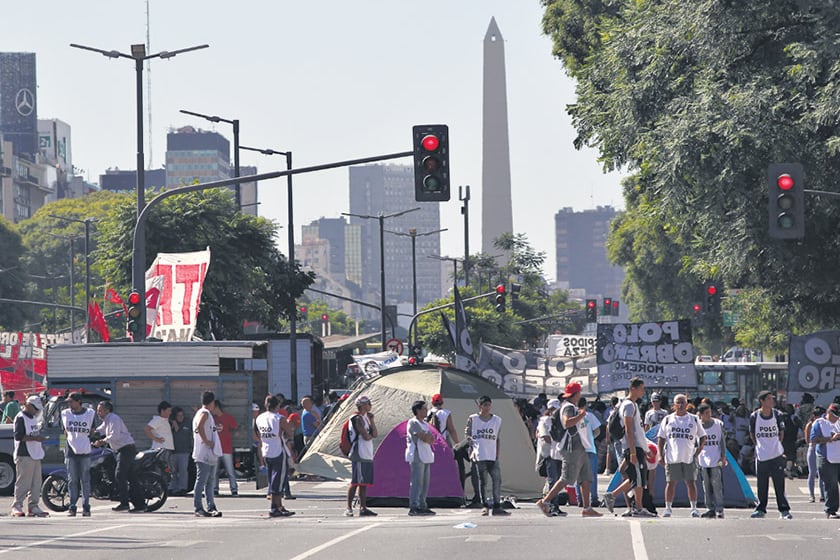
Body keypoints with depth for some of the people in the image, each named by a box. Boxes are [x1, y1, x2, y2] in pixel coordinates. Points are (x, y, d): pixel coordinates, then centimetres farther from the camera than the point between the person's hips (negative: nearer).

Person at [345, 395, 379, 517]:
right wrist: (371, 434, 4)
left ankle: (363, 508, 11)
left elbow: (375, 434, 13)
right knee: (355, 482, -11)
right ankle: (349, 508, -11)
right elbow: (366, 437, -18)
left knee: (364, 483, 9)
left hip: (367, 456, 10)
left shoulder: (365, 418, 20)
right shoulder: (358, 419, -11)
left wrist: (371, 420, 5)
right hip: (359, 456, -10)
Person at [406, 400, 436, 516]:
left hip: (426, 457, 9)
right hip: (417, 456, -9)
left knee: (425, 483, 10)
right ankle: (413, 507, -13)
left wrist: (426, 436, -8)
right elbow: (424, 438, -17)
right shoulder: (413, 423, -9)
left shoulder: (425, 424, 20)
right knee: (417, 482, -12)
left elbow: (431, 439, 11)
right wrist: (429, 437, 2)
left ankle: (422, 506, 16)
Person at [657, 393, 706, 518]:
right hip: (672, 457, 0)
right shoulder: (667, 420, 8)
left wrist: (699, 449, 0)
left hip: (689, 457, 0)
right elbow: (661, 438, 9)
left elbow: (702, 436, 15)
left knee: (691, 483, -1)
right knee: (670, 483, 0)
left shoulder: (694, 420, 9)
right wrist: (660, 455, 0)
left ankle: (694, 508, 6)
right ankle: (668, 508, 8)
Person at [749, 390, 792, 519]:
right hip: (761, 456, 0)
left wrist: (777, 445, 10)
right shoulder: (754, 416, -4)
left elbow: (781, 431, 12)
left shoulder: (777, 415, -1)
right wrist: (758, 446, 8)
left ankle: (784, 510, 2)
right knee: (761, 485, 7)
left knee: (779, 484, -1)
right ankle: (761, 509, 17)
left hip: (776, 455, 0)